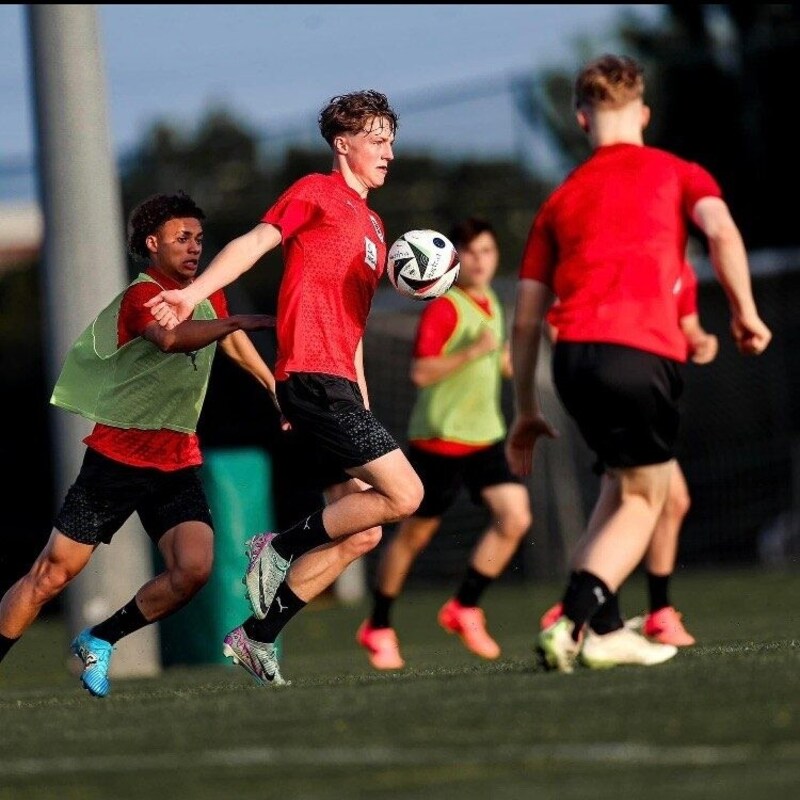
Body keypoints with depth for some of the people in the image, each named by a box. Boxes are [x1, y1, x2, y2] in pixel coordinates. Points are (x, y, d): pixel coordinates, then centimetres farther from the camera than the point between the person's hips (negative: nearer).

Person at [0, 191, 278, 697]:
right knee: (55, 573, -4)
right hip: (118, 457, -6)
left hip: (178, 464, 6)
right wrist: (240, 321, -44)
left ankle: (99, 642, 7)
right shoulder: (142, 295, -13)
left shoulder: (210, 299, 11)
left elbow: (233, 342, 34)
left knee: (194, 569, -14)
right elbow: (170, 337, -37)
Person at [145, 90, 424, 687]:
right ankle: (279, 549, -5)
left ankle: (258, 637, 9)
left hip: (336, 386, 9)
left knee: (362, 530, 6)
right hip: (313, 376, -9)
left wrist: (363, 410, 21)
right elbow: (256, 241, -10)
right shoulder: (317, 192, 2)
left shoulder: (372, 224, 25)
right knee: (404, 494, -16)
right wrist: (194, 294, -25)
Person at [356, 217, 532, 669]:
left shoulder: (492, 305, 12)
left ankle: (465, 608, 4)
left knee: (515, 518, -9)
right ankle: (378, 628, 17)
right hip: (440, 439, -7)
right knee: (416, 532, 3)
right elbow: (421, 372, -21)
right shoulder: (444, 309, -13)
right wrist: (474, 351, -29)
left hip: (485, 437, 7)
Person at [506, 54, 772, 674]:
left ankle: (601, 629, 13)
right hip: (644, 351, -4)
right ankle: (573, 625, -8)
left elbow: (526, 317, 21)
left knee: (624, 477, 24)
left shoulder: (561, 199, 23)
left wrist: (526, 411, 25)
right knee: (643, 496, 10)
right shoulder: (677, 174, 15)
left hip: (573, 354, 4)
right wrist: (745, 312, -1)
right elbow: (721, 230, -8)